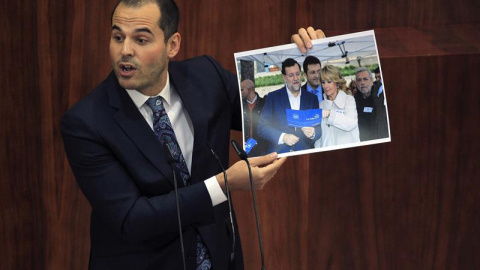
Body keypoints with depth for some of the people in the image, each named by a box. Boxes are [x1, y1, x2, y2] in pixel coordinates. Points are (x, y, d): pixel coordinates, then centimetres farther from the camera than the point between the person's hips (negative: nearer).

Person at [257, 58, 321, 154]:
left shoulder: (312, 98, 9)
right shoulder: (273, 97, 3)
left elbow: (319, 127, 9)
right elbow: (262, 127, -2)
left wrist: (313, 133, -13)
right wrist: (282, 137, -16)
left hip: (304, 153, 4)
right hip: (279, 153, -4)